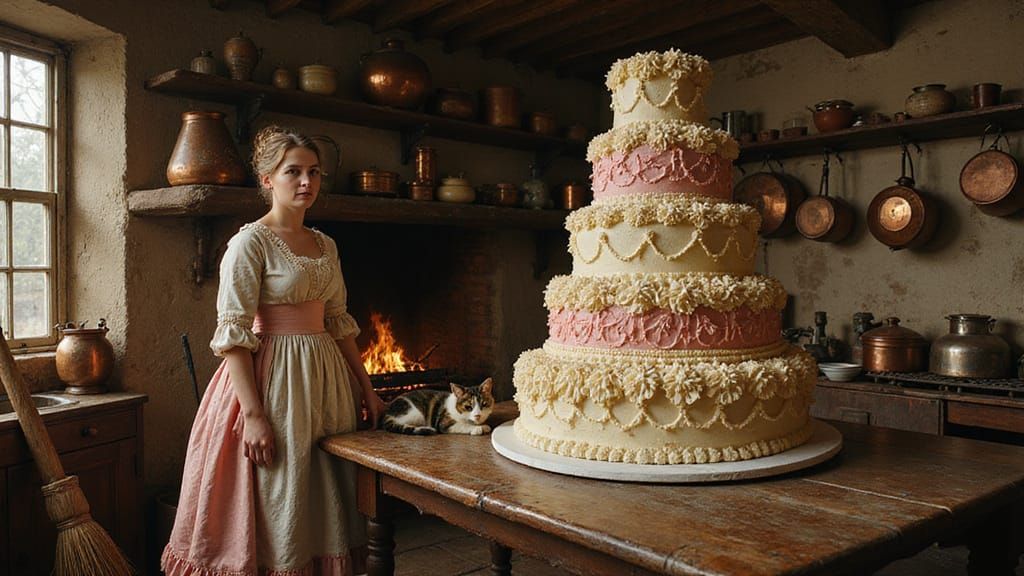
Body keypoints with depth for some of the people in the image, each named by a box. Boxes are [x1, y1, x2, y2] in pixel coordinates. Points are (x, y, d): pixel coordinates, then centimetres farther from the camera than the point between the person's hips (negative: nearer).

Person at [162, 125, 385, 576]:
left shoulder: (325, 245, 11)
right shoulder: (251, 242, -9)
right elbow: (233, 332, -14)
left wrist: (367, 390, 14)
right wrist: (253, 414, -21)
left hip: (327, 378, 7)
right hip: (273, 376, -7)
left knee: (324, 500, 14)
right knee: (277, 507, 3)